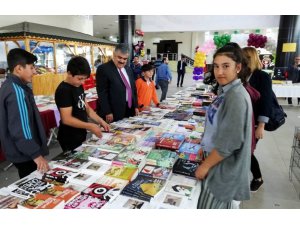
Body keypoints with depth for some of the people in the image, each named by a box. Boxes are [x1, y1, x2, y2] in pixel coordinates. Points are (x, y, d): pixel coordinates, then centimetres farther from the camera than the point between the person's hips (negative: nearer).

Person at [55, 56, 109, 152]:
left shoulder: (79, 86, 5)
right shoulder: (63, 91, -21)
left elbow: (86, 107, 10)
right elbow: (66, 119, -25)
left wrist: (100, 121, -1)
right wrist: (90, 126, -27)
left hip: (81, 135, 9)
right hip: (70, 139, -8)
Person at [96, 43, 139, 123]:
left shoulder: (128, 69, 13)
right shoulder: (103, 69, -9)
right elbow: (102, 93, -14)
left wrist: (135, 106, 14)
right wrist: (107, 112, -18)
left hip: (129, 111, 7)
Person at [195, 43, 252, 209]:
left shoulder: (236, 97, -25)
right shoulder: (225, 90, 5)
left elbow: (230, 142, -26)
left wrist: (205, 165, -16)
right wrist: (206, 145, 16)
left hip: (224, 167, -9)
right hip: (221, 163, 9)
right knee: (223, 207, 24)